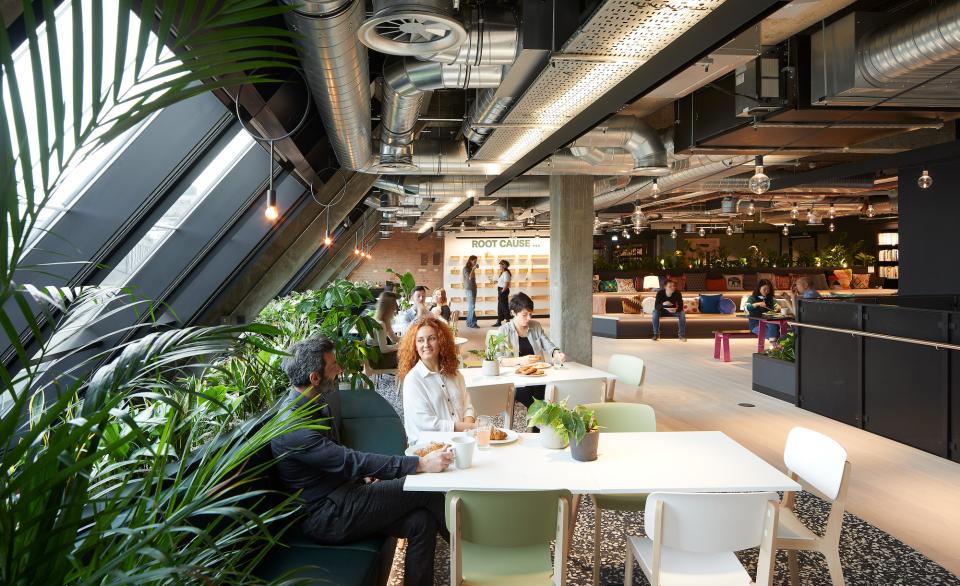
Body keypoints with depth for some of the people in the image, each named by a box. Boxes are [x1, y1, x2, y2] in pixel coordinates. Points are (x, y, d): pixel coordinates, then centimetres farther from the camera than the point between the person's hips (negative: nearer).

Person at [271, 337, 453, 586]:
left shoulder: (321, 401, 5)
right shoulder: (292, 426, -24)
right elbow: (351, 461, -29)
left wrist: (364, 476, 2)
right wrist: (421, 464, -30)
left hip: (343, 494, 8)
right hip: (326, 517, -8)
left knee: (422, 522, -12)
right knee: (426, 489, -14)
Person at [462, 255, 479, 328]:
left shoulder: (471, 268, 15)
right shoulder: (466, 268, -7)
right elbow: (469, 277, -20)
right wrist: (473, 269, -18)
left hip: (473, 288, 8)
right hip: (469, 288, -8)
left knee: (471, 306, 8)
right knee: (472, 306, -11)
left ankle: (469, 323, 11)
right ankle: (472, 323, -10)